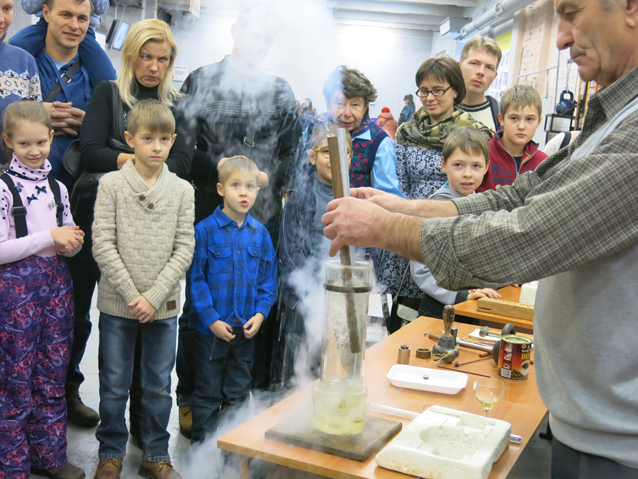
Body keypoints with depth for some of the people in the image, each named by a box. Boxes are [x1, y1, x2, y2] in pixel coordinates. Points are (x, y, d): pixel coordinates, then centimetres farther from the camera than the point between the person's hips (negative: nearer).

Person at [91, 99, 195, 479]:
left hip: (164, 306, 1)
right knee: (114, 386, 10)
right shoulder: (111, 184, -3)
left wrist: (154, 296, -10)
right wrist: (131, 294, -12)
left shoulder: (183, 190, 1)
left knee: (159, 387, 12)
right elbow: (103, 245, -8)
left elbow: (184, 249, -2)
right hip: (117, 304, -1)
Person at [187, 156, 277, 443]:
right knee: (208, 393, 9)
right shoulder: (205, 230, -10)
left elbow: (268, 278, 6)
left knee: (238, 393, 16)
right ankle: (202, 446, 25)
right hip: (211, 327, -3)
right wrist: (211, 319, -14)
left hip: (246, 328, 4)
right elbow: (196, 278, -10)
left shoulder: (260, 233, 3)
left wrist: (260, 313, -6)